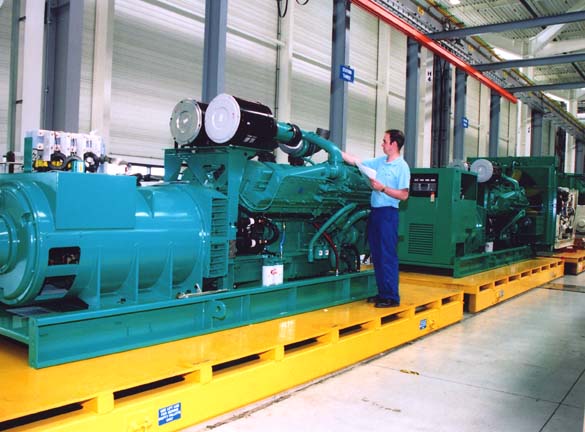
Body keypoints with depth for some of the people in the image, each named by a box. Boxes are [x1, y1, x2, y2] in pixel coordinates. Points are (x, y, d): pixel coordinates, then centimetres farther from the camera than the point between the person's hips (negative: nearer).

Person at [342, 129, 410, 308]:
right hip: (375, 211, 8)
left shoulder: (402, 167, -9)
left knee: (387, 256, -6)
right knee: (376, 255, 11)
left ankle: (392, 297, 0)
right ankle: (382, 293, 20)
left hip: (388, 213, -8)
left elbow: (404, 195, -13)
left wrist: (382, 188, -17)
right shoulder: (380, 161, 12)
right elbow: (356, 162, 18)